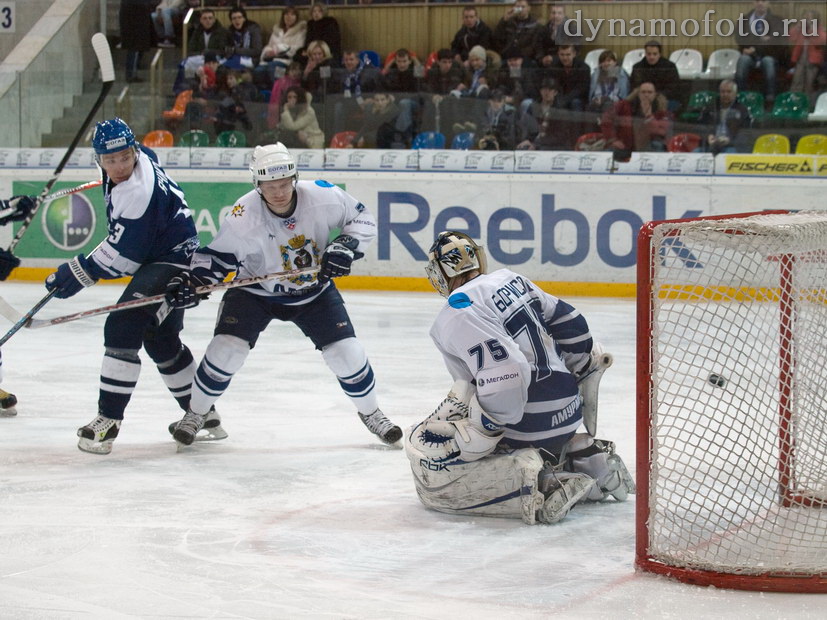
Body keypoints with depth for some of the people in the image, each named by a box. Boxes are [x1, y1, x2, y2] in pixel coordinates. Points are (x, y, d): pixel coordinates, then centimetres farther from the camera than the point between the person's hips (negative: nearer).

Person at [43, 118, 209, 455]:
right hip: (159, 260, 11)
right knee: (161, 339, 22)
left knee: (122, 327, -20)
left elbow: (123, 254, -25)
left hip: (172, 261, -11)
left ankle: (108, 421, -19)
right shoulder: (142, 159, 0)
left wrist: (78, 273, -17)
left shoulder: (140, 191, -28)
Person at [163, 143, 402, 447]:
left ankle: (370, 413, 23)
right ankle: (196, 414, 9)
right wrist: (190, 281, -30)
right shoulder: (244, 215, -27)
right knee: (226, 348, -16)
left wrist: (345, 246, -25)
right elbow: (218, 256, -15)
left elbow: (363, 219, -8)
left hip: (314, 291, 1)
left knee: (347, 353, -5)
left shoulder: (323, 196, -24)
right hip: (256, 292, -1)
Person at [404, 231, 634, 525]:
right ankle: (589, 457, 14)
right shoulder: (511, 280, 10)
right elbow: (568, 323, 17)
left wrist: (476, 431, -21)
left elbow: (504, 375, -27)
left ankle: (530, 481, -21)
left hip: (526, 424, -9)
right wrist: (586, 368, 32)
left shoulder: (458, 313, -15)